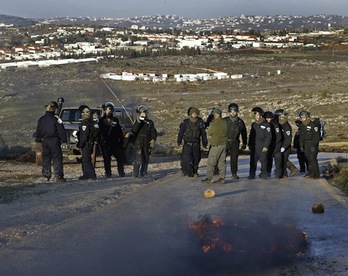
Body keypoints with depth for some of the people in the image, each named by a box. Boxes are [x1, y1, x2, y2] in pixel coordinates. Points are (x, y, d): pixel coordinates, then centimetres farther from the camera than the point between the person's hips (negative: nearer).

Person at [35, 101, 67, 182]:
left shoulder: (41, 119, 5)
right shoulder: (56, 119, -10)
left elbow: (38, 131, 13)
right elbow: (61, 130, -9)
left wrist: (38, 139, 24)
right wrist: (64, 139, -1)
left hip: (44, 141, 5)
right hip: (54, 141, -5)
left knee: (46, 158, 14)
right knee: (57, 159, -1)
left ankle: (46, 174, 17)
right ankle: (58, 177, -3)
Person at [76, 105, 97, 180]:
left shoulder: (85, 123, -16)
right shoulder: (90, 122, 14)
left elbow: (84, 136, -20)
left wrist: (80, 145, -14)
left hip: (86, 144, -10)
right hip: (90, 143, 10)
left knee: (86, 160, -8)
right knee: (84, 160, 16)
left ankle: (92, 175, -9)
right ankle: (86, 175, 21)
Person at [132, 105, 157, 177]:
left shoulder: (150, 122, 10)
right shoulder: (137, 122, 5)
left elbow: (154, 132, 10)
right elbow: (134, 130, -11)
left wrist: (153, 140, -6)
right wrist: (138, 122, -20)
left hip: (147, 144, 3)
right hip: (138, 143, -3)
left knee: (146, 159, 8)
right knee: (138, 159, -12)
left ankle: (143, 173, 17)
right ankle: (136, 173, -12)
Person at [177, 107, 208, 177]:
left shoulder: (200, 122, 1)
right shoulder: (185, 122, -3)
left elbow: (203, 133, 9)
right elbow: (181, 131, 5)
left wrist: (204, 143, 12)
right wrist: (179, 141, 8)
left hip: (196, 144, 2)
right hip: (187, 143, -2)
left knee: (196, 158, 5)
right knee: (187, 158, -8)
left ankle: (195, 172, 16)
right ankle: (189, 172, 0)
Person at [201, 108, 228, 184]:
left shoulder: (214, 124, -16)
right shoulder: (225, 122, 1)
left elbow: (208, 133, -4)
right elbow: (226, 132, 9)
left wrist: (210, 126, 10)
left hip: (216, 145, -6)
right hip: (224, 144, 6)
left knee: (211, 162, 2)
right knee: (222, 162, 11)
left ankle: (209, 178, 3)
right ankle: (222, 178, 11)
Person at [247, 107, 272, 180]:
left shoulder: (266, 125, -5)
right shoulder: (253, 124, 15)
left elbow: (268, 137, -8)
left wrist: (265, 146, -14)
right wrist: (249, 144, 13)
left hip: (262, 147, -5)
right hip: (253, 147, 5)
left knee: (263, 161, -1)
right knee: (253, 161, 6)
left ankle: (264, 175, 8)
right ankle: (252, 175, 12)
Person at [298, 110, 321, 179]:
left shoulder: (313, 125, -12)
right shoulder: (302, 126, 11)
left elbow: (317, 136, -14)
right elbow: (301, 137, 19)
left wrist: (314, 145, -19)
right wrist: (301, 145, 14)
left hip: (313, 144, -7)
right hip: (306, 144, 7)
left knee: (313, 158, -13)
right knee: (309, 159, 7)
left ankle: (316, 174, -9)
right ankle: (310, 173, 13)